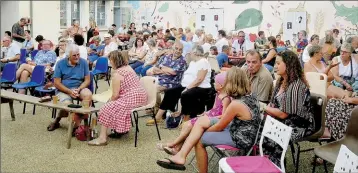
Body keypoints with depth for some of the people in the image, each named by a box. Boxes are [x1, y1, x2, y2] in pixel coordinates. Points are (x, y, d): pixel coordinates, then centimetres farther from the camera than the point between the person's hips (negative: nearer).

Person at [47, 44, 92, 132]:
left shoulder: (83, 62, 1)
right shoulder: (60, 63, -2)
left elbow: (87, 80, 2)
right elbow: (57, 83, -4)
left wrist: (78, 89, -17)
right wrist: (70, 92, -17)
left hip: (79, 88, 2)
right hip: (64, 90, -2)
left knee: (88, 95, -32)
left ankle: (78, 121, -21)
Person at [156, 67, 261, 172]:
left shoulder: (236, 104, -27)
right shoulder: (250, 97, -1)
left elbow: (219, 127, -13)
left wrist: (203, 131, 2)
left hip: (239, 140, -9)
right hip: (240, 131, 9)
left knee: (199, 140, -4)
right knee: (201, 121, 2)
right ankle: (181, 155, 1)